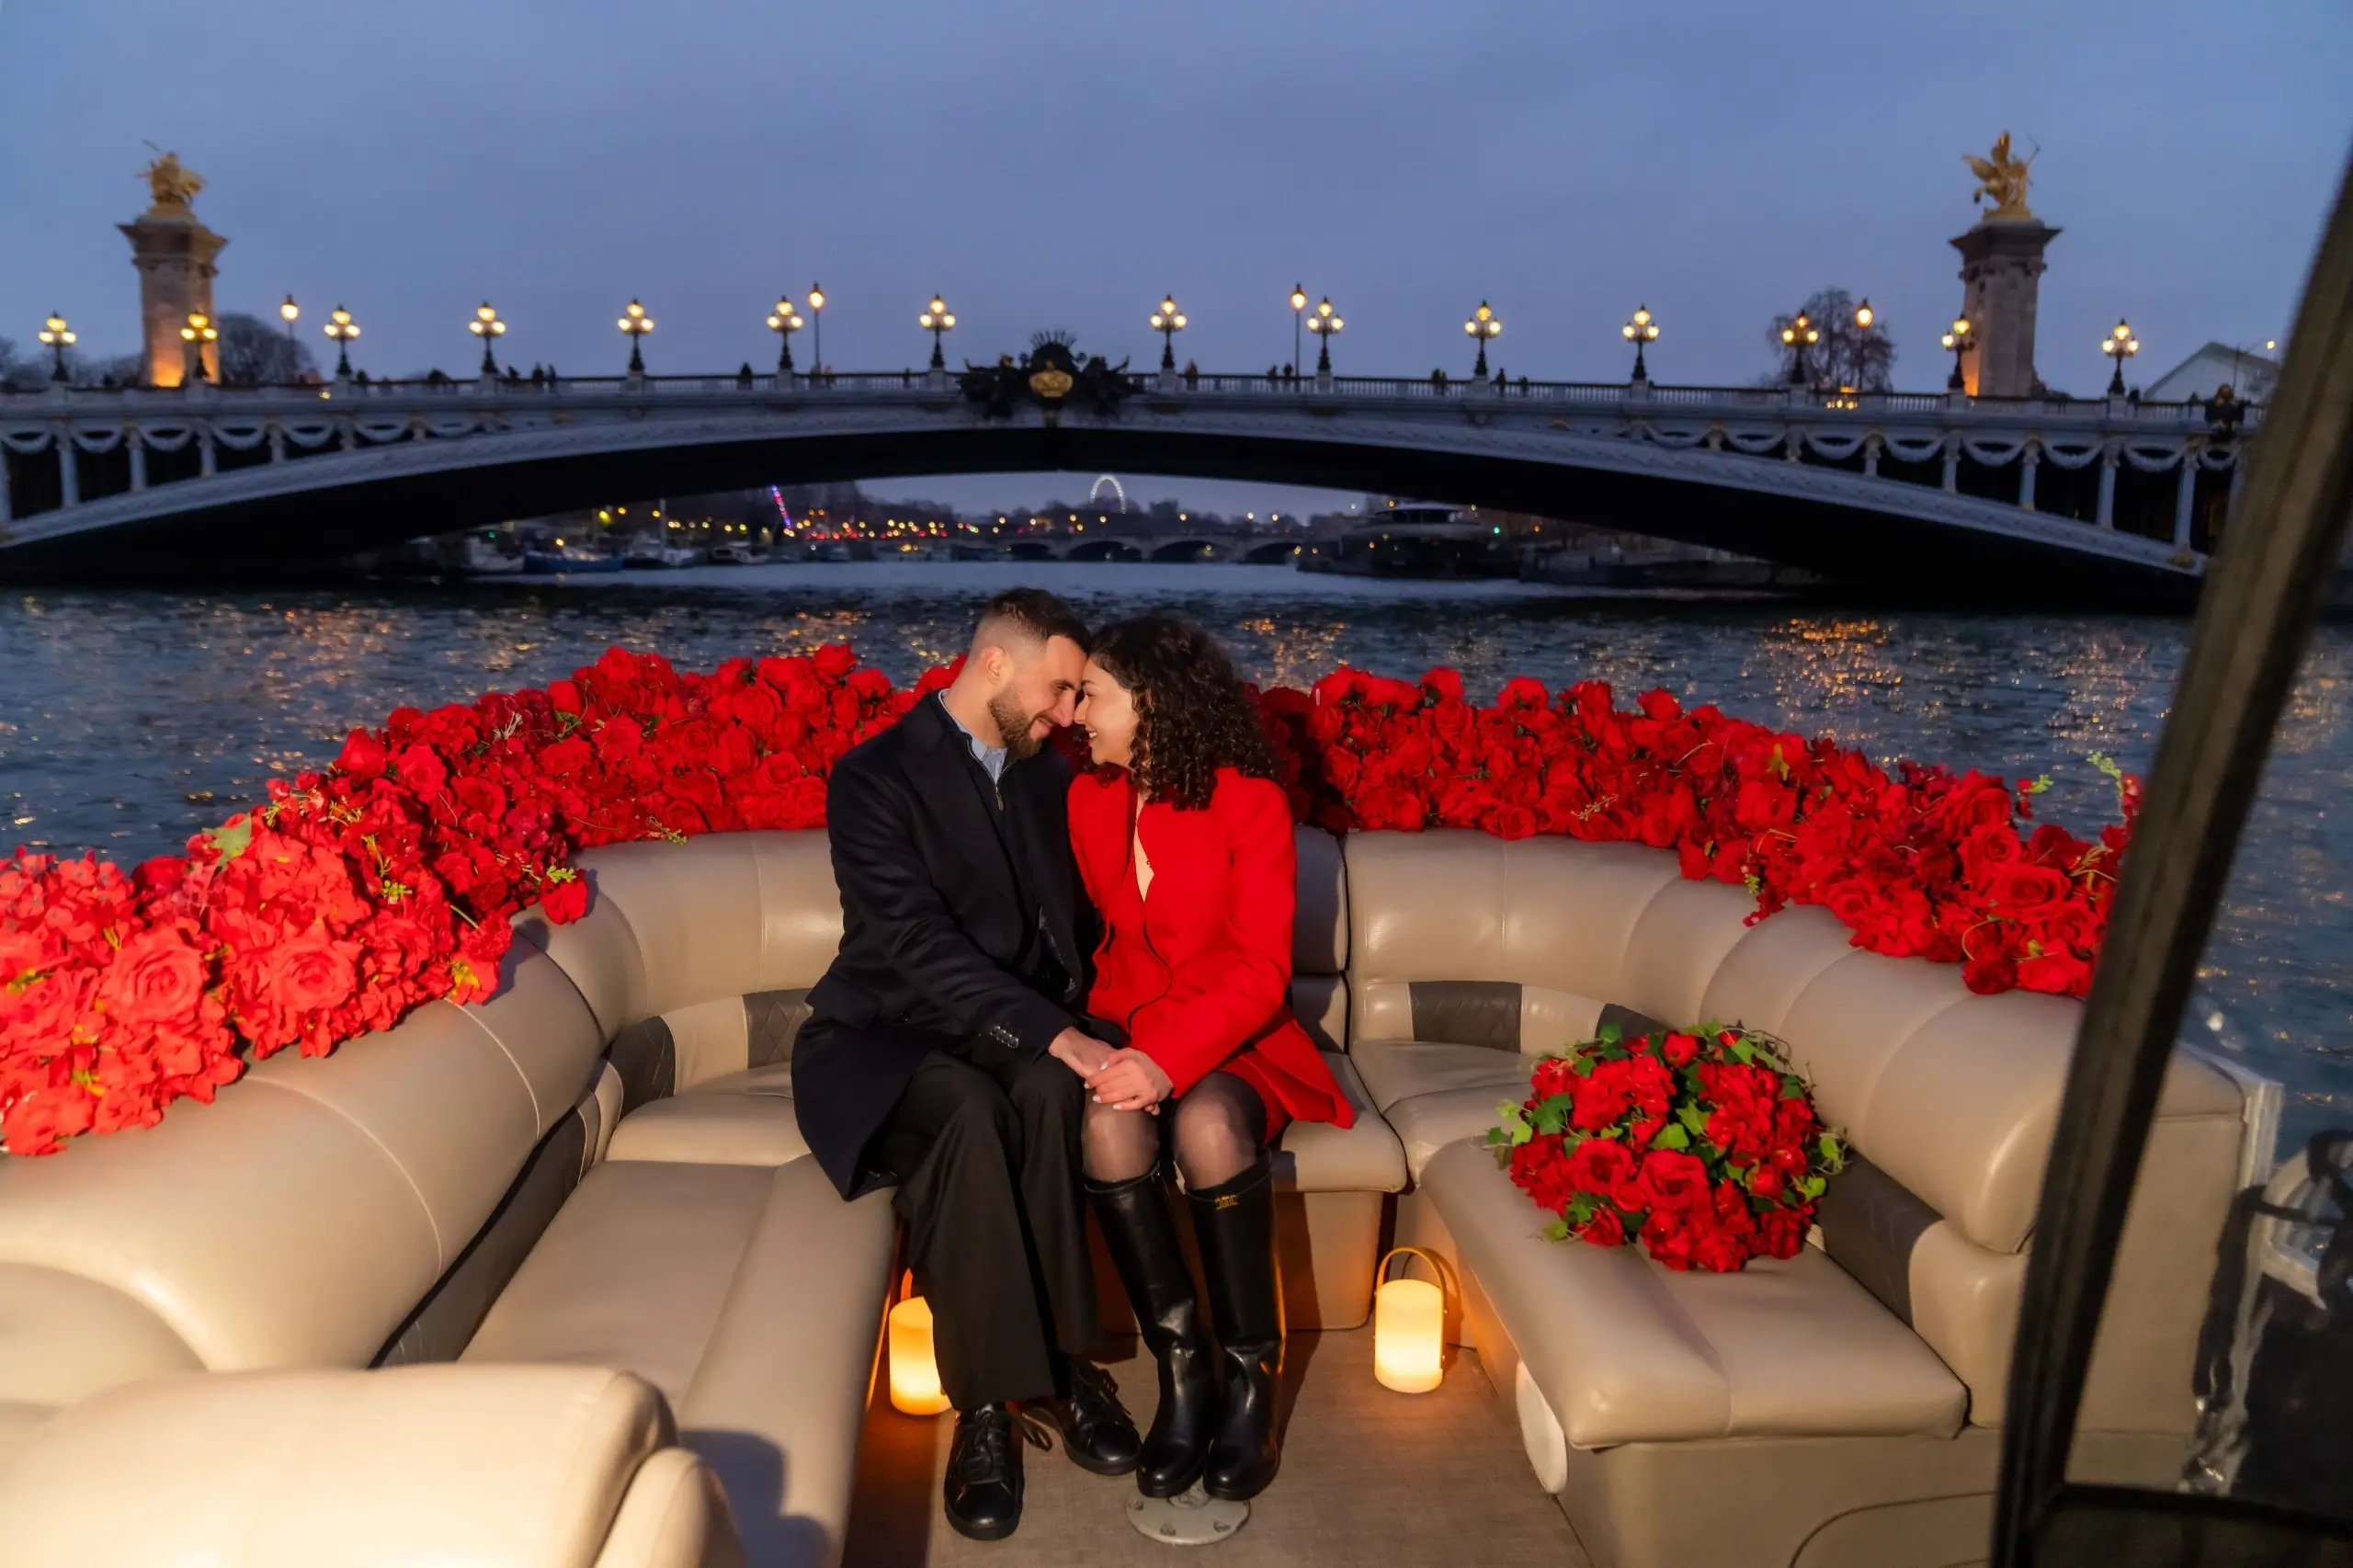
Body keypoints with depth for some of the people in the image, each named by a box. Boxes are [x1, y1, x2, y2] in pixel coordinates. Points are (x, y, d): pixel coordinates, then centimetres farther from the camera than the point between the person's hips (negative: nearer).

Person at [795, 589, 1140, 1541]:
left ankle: (1061, 1361, -19)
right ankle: (986, 1403, -25)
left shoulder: (1047, 775, 9)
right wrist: (1059, 1037, -32)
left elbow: (1070, 922, 15)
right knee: (968, 1110, -36)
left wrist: (1078, 1028, -7)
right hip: (889, 1036, -4)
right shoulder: (875, 777, -11)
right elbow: (919, 944, -23)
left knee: (1047, 1093, -31)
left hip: (1008, 1035, 4)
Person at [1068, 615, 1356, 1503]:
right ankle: (1181, 1367, -16)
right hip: (1133, 1035, 3)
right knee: (1107, 1124, -30)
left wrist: (1173, 1057, -28)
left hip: (1236, 1040, -3)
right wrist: (1117, 1040, -8)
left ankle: (1252, 1374, -15)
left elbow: (1262, 969, -15)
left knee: (1209, 1125, -35)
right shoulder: (1089, 800, 4)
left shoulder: (1250, 801, -10)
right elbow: (1099, 937, 11)